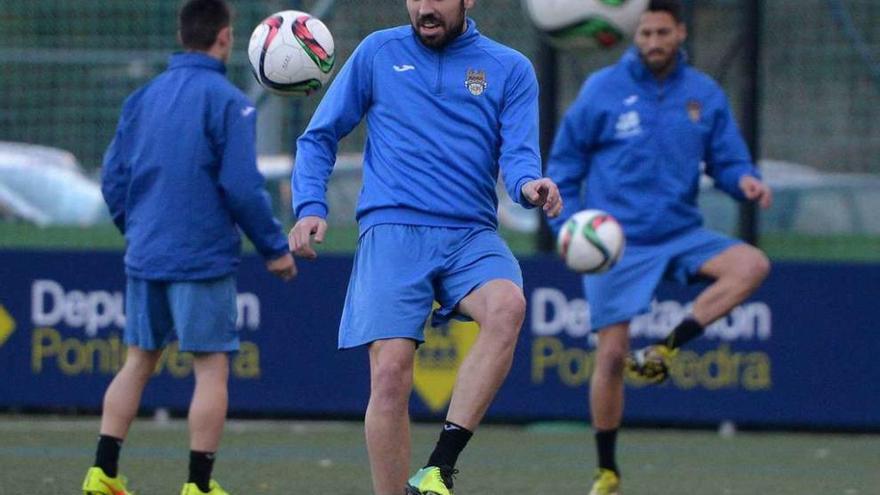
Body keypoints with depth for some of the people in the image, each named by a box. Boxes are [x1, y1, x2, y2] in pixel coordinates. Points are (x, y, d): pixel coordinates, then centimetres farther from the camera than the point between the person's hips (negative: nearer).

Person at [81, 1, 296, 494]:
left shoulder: (143, 98, 8)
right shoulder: (228, 102, -10)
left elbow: (113, 177, 10)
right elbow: (242, 186, -15)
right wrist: (275, 248, -5)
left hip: (145, 255, 6)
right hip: (204, 259, -6)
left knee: (139, 360, 13)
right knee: (212, 367, 1)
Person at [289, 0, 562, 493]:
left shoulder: (510, 69, 12)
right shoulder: (378, 53, 13)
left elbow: (517, 154, 3)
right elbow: (319, 137, 17)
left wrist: (529, 184, -21)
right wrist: (310, 206, 1)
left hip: (471, 234, 0)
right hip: (392, 231, 0)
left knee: (507, 306, -32)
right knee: (391, 373, -16)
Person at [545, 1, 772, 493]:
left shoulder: (705, 95, 4)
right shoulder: (603, 90, -3)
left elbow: (727, 161, 7)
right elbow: (564, 162, 4)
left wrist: (745, 180, -17)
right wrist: (567, 226, -7)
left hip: (680, 234, 3)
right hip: (617, 244, -3)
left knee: (752, 265, -24)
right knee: (612, 356, -6)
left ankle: (666, 349, -16)